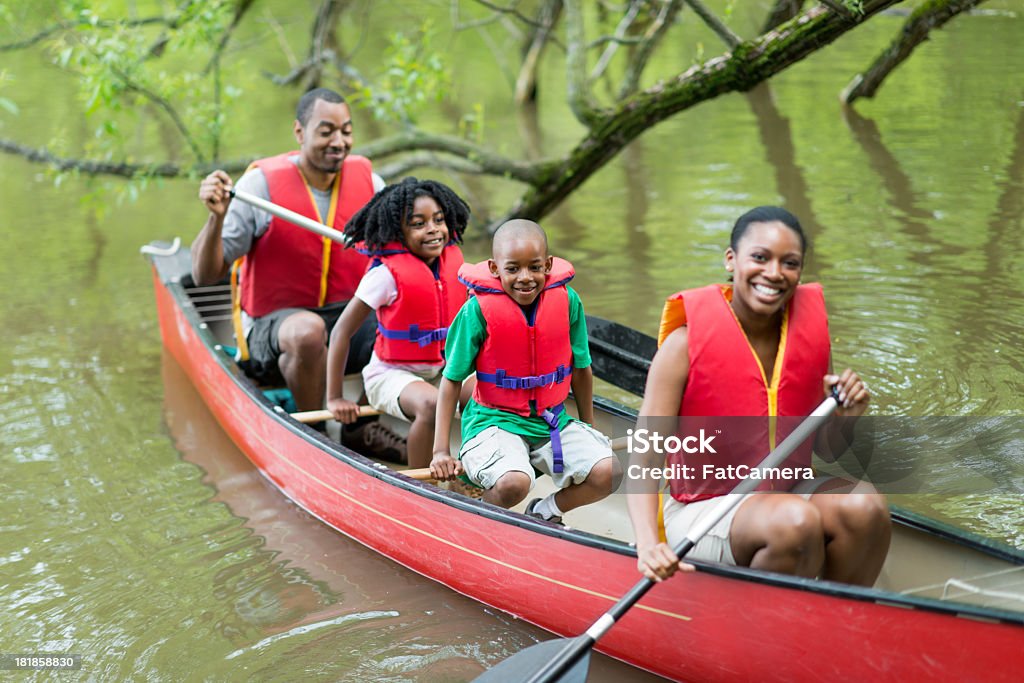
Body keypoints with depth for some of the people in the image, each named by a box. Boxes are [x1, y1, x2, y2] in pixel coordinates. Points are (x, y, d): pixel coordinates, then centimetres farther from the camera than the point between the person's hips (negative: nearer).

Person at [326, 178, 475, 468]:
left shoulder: (453, 258, -2)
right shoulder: (388, 273, -19)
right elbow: (342, 331, -15)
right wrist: (334, 398, -14)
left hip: (442, 370, 6)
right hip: (391, 375, -6)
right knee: (432, 405, -35)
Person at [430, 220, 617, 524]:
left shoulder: (567, 300, -5)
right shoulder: (478, 309, -14)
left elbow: (581, 369, 8)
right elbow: (452, 379, -7)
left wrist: (588, 427, 19)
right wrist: (441, 451, -9)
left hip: (553, 420, 4)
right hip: (495, 420, -4)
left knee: (607, 473, -17)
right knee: (514, 482, -33)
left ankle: (544, 511, 12)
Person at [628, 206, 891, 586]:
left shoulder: (810, 331, 1)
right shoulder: (686, 343, -14)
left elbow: (826, 451, 11)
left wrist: (843, 419, -12)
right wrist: (648, 545, -35)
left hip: (788, 492, 5)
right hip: (701, 511, -5)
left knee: (864, 505, -24)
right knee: (794, 521, -33)